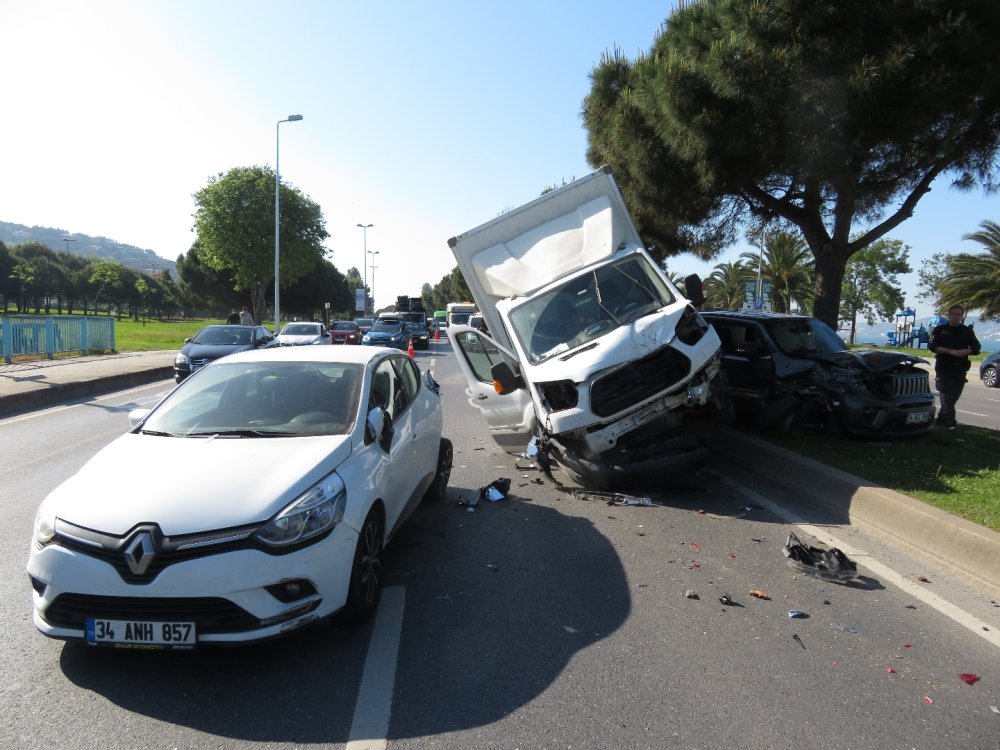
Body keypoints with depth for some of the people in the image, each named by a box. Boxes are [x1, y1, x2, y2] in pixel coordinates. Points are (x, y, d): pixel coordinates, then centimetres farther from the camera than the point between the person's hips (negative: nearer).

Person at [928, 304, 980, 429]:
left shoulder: (967, 331, 12)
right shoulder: (940, 329, 3)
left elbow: (976, 348, 9)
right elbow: (932, 346, -7)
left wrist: (966, 351, -15)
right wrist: (950, 351, -19)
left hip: (960, 368, 4)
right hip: (944, 367, -4)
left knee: (955, 395, 6)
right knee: (946, 393, -12)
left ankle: (942, 418, 19)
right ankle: (950, 420, -14)